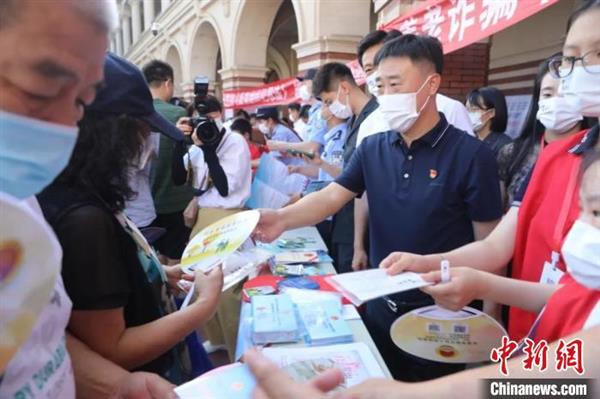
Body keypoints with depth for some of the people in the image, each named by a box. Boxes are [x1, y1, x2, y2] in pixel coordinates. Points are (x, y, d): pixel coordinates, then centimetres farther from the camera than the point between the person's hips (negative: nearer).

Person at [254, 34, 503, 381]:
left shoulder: (471, 155, -16)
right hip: (380, 305, 5)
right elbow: (332, 197, -7)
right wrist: (282, 219, -26)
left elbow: (488, 245, -12)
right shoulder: (373, 148, -1)